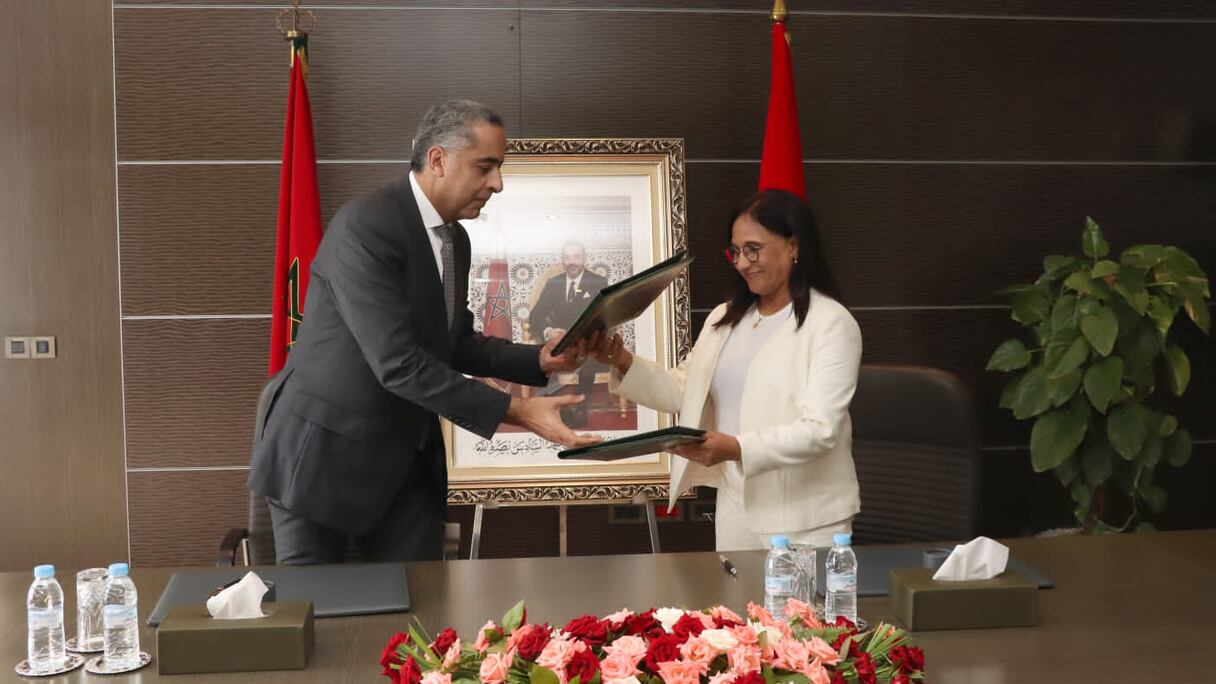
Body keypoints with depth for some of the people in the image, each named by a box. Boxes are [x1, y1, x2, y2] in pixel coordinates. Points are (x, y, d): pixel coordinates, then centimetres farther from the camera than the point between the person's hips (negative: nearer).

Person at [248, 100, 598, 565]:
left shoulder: (455, 239, 6)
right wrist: (516, 412, -27)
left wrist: (540, 359, -2)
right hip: (325, 451, -7)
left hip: (407, 460, 8)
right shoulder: (365, 225, -22)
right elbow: (397, 362, -28)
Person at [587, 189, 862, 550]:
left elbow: (820, 430, -19)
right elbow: (680, 391, 12)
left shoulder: (831, 324, -10)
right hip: (734, 511, 6)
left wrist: (736, 449, -33)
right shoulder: (724, 318, 13)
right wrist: (624, 363, -5)